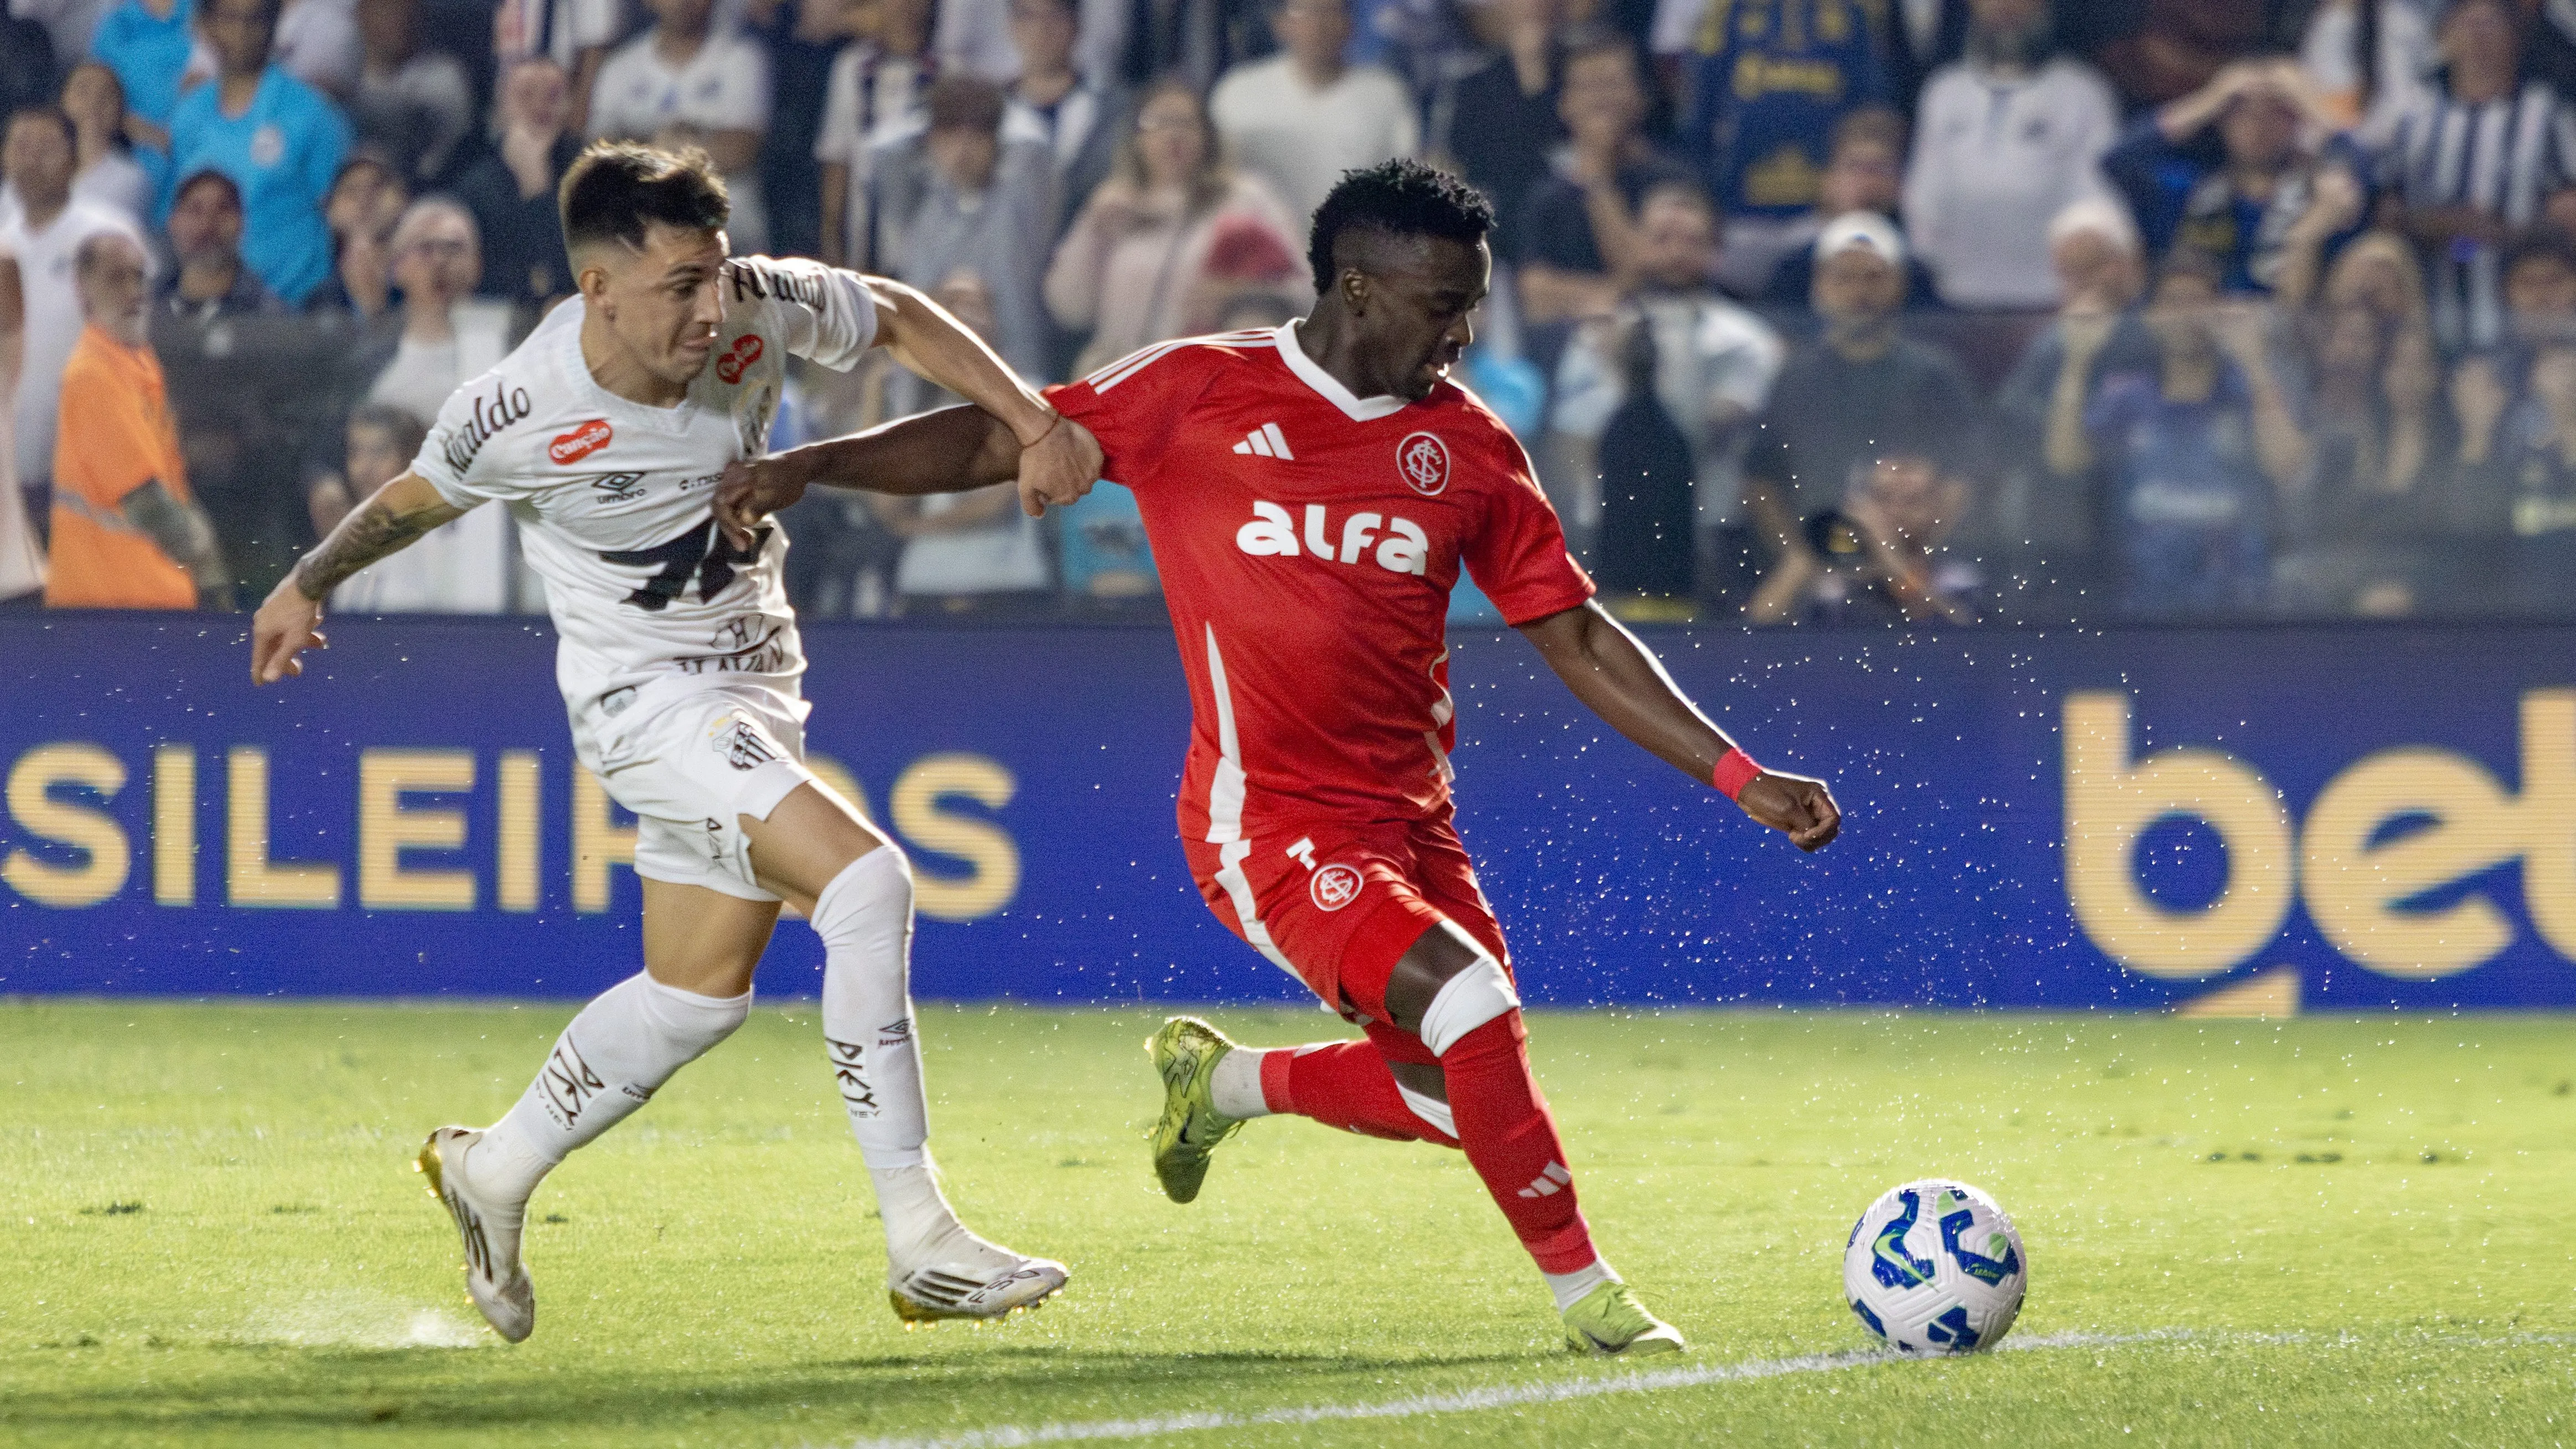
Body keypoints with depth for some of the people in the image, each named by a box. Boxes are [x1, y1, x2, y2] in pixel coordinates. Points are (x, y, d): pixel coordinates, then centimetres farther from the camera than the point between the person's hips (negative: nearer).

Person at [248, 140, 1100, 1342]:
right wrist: (309, 586, 15)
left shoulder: (759, 308, -15)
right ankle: (920, 1244, -21)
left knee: (699, 992, 13)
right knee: (865, 881, -24)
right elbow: (415, 498, -1)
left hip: (752, 681, 7)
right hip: (645, 694, -7)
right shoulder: (522, 416, -23)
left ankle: (493, 1172, 35)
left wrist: (1034, 421, -4)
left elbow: (896, 316, 5)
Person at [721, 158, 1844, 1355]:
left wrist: (1739, 777, 6)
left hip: (1409, 822, 6)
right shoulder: (1201, 393, -4)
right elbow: (995, 443, 0)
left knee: (1455, 1095, 6)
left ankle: (1222, 1080, 33)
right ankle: (1583, 1291, -8)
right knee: (1470, 1004, -24)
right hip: (1273, 822, -6)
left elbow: (1577, 639, 11)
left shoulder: (1466, 445, 7)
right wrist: (808, 467, -13)